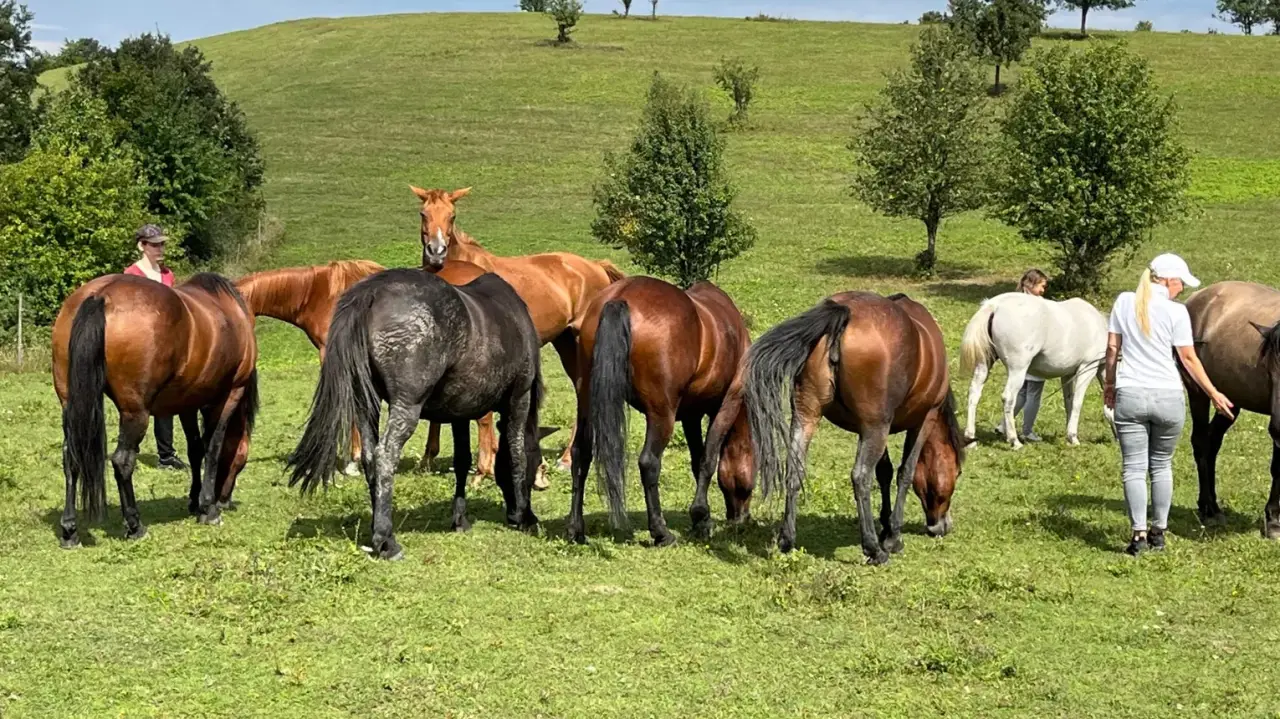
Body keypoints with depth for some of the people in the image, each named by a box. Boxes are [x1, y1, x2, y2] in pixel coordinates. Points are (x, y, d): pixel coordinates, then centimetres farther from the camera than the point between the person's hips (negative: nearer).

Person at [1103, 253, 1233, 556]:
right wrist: (1214, 394, 8)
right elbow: (1189, 358, -2)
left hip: (1130, 395, 1)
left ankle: (1139, 534, -6)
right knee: (1162, 465, 15)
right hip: (1168, 396, -1)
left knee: (1134, 466, 2)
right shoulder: (1176, 312, -6)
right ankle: (1159, 531, 20)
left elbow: (1112, 347, 4)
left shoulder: (1124, 302, 1)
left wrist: (1109, 383, 18)